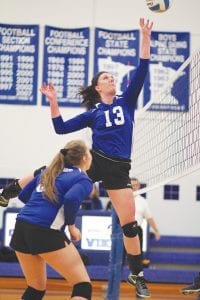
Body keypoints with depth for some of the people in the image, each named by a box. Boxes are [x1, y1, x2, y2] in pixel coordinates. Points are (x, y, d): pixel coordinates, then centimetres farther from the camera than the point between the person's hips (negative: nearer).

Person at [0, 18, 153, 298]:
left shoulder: (126, 101, 10)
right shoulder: (92, 113, 10)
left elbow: (141, 71, 1)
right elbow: (61, 128, 8)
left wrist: (145, 38, -6)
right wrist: (54, 103, -4)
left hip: (118, 169, 0)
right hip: (93, 160, 1)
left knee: (129, 224, -4)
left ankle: (137, 275, 8)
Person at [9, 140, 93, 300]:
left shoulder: (48, 172, 23)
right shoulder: (84, 180, 2)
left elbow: (23, 195, 25)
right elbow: (71, 199, -18)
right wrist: (71, 225, -3)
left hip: (21, 227, 7)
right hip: (46, 232, -7)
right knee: (83, 285, 0)